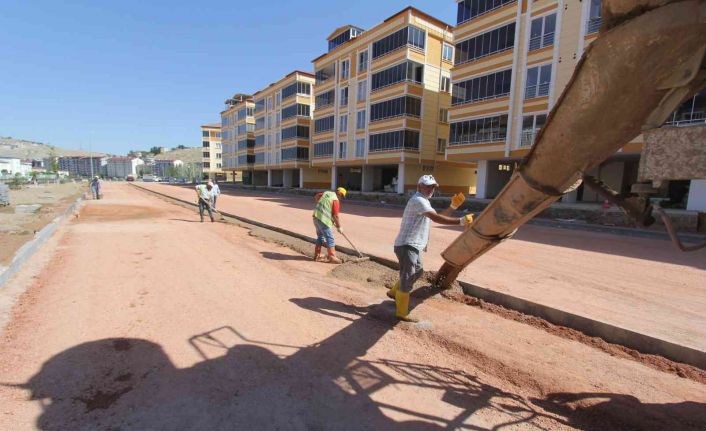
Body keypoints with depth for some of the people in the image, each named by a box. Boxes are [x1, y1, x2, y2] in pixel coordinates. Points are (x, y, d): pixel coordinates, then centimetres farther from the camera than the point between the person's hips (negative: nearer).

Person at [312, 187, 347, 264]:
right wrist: (339, 227, -3)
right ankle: (332, 257, 1)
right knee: (330, 239, -2)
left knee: (320, 237, 20)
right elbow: (336, 215, -12)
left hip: (316, 217, 9)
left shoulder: (326, 193, 11)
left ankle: (317, 255, 26)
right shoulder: (336, 200, -11)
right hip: (323, 220, -9)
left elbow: (316, 196, 26)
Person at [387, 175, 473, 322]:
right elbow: (436, 218, -28)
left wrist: (453, 206, 7)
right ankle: (402, 313, 8)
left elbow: (438, 216, 18)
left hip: (413, 245, 11)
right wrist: (461, 221, -31)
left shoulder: (423, 201, 19)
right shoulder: (418, 200, -16)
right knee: (407, 279, -4)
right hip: (407, 246, -11)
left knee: (417, 272, 27)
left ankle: (394, 292, 39)